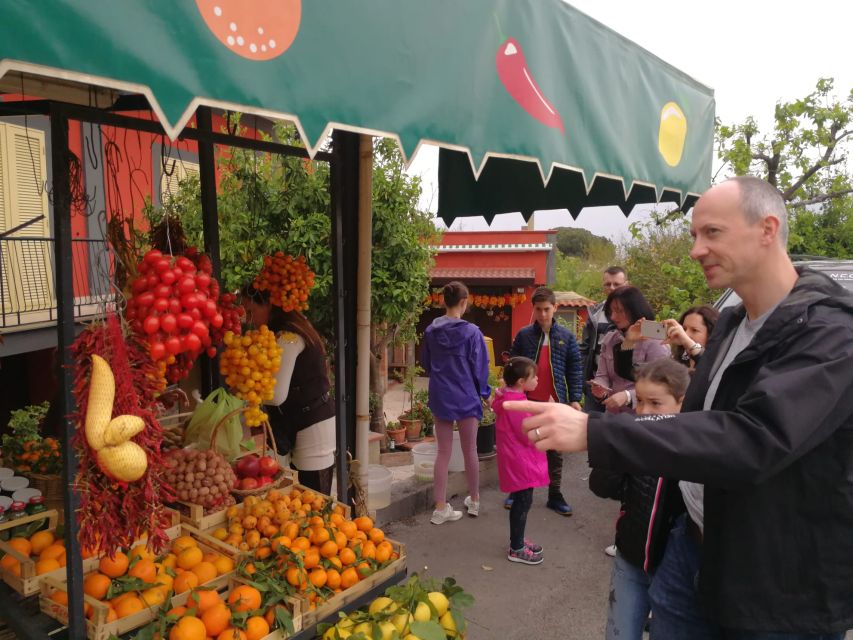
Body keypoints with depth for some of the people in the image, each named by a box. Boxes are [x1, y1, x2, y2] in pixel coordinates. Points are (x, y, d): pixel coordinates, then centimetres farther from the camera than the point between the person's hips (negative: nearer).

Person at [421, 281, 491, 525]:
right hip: (466, 397, -3)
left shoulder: (430, 331, -2)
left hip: (440, 397, 3)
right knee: (470, 450, 13)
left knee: (443, 452, 10)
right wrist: (484, 394, 8)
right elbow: (480, 367, -7)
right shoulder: (471, 332, -15)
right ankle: (474, 501, 30)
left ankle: (441, 508, 12)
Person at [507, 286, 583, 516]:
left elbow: (575, 369, 2)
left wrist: (575, 398, -4)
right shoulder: (523, 335, -1)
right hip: (528, 400, 0)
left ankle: (555, 495, 20)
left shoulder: (566, 336, 0)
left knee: (555, 450, 9)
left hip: (555, 401, 0)